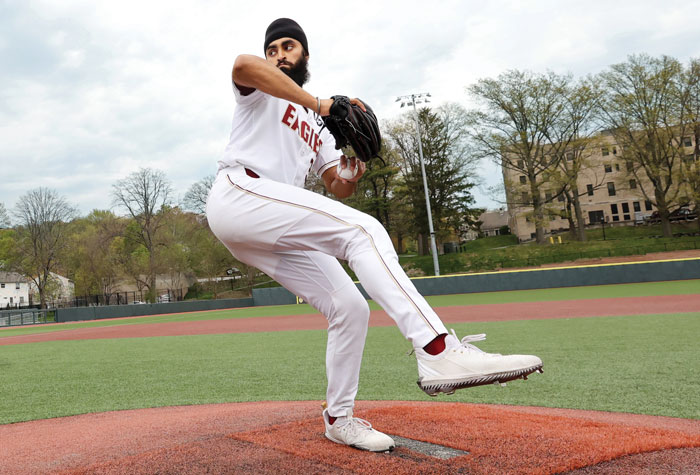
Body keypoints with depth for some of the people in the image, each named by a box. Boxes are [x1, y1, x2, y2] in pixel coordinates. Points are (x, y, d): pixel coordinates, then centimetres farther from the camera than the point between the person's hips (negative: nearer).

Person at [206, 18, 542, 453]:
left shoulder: (317, 128, 32)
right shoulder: (259, 91, 12)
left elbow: (338, 188, 21)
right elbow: (243, 64, -16)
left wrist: (351, 177, -5)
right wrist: (318, 103, -22)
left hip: (277, 236, 8)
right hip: (239, 193, -8)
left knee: (351, 307, 1)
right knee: (362, 230, -26)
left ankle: (339, 418, 17)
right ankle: (438, 350, -41)